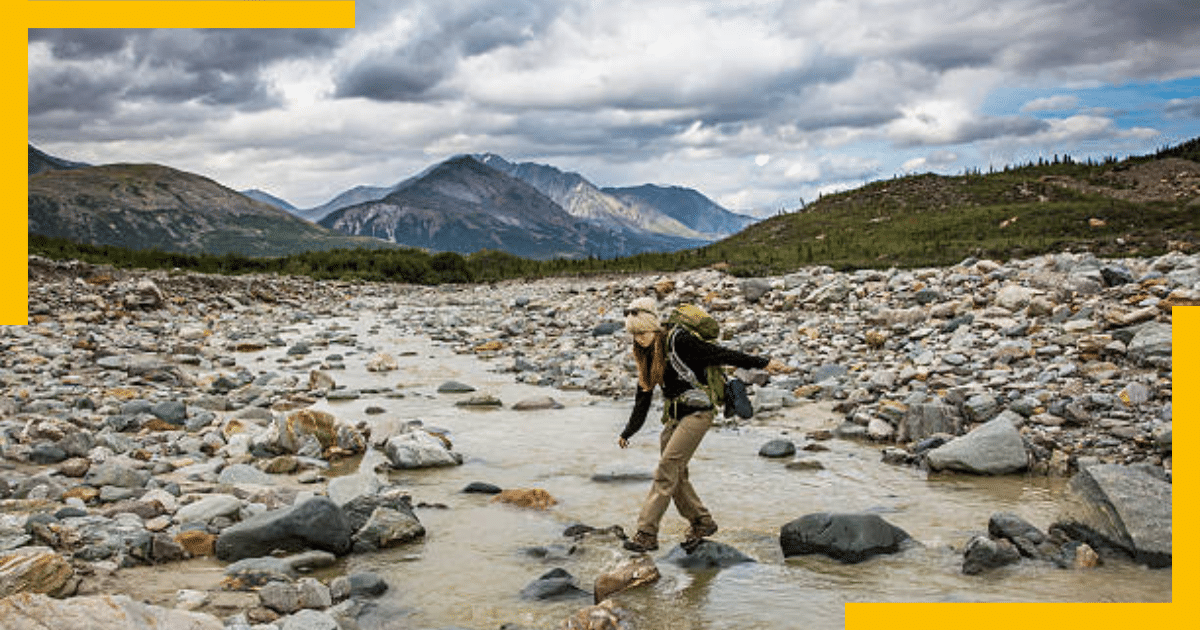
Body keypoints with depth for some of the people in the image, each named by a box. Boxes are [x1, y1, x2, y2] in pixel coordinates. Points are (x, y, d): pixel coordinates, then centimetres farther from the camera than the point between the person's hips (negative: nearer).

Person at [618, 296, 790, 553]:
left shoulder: (679, 341, -13)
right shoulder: (647, 355, 10)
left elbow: (720, 354, -12)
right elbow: (643, 397, 16)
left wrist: (763, 363, -11)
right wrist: (627, 433, 17)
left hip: (696, 413, -8)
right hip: (673, 416, 8)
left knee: (666, 471, -12)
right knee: (676, 474, 7)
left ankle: (647, 534, -11)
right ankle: (702, 522, 25)